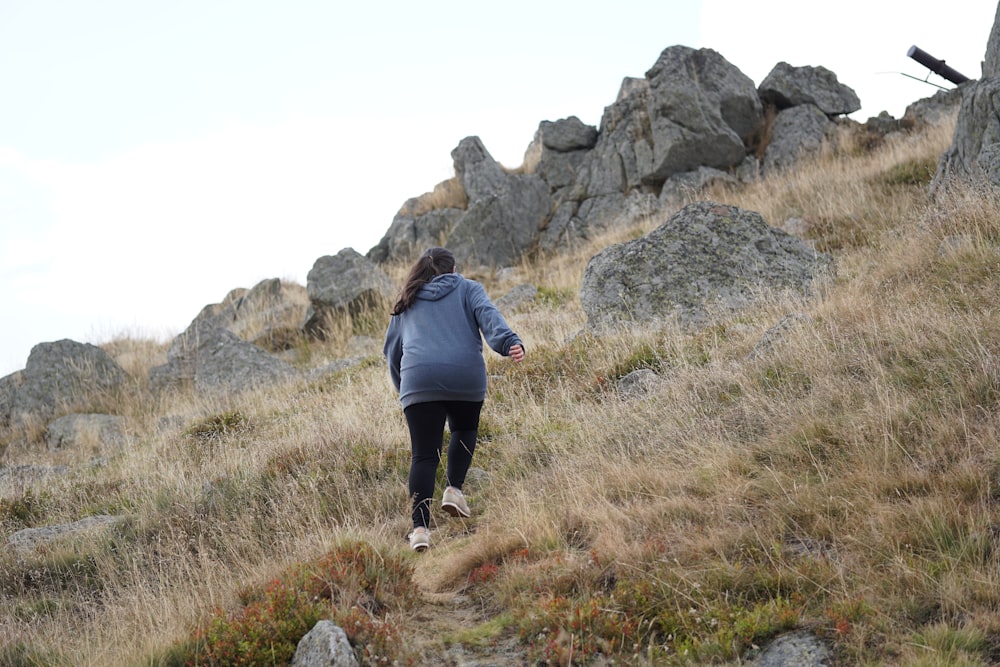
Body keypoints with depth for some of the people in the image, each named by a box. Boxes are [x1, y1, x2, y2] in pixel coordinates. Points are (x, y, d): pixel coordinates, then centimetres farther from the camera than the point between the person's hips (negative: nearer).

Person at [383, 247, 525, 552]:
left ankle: (420, 527, -13)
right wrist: (509, 342, -19)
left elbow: (392, 350, 27)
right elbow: (486, 313, -3)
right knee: (464, 431, 27)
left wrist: (403, 388, 38)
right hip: (466, 377, -1)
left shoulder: (406, 303, 25)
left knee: (424, 455, 0)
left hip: (418, 380, 1)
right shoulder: (466, 288, 18)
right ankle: (454, 489, 8)